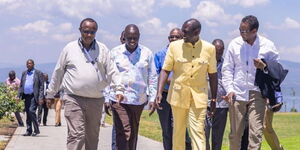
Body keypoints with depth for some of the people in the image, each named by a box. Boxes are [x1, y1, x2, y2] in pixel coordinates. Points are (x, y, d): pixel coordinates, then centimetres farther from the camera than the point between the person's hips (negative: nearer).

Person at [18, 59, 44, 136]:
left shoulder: (38, 73, 0)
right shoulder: (24, 73, 16)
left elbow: (41, 86, -4)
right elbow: (21, 85, 18)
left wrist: (40, 97, -12)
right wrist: (19, 96, 8)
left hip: (34, 96, -6)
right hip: (26, 96, 6)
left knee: (31, 111, -17)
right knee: (27, 113, 7)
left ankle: (36, 130, -8)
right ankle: (29, 131, 13)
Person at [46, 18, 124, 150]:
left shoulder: (103, 50, 7)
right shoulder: (70, 48, 4)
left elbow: (112, 71, 6)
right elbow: (58, 72, 11)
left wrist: (119, 89, -9)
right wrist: (50, 94, 15)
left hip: (96, 100, 3)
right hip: (73, 99, -3)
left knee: (93, 136, 11)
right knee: (76, 134, -14)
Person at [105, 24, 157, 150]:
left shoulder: (147, 53, 5)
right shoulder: (115, 52, 2)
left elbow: (152, 78, 10)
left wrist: (152, 98, 5)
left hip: (139, 100, 2)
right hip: (119, 99, -2)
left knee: (133, 134, 10)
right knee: (122, 133, -12)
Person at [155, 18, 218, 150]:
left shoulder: (209, 49, -1)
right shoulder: (175, 46, -2)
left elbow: (213, 75, 6)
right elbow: (165, 70, -2)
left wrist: (214, 99, 7)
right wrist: (159, 92, -12)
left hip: (199, 96, -1)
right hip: (178, 94, 1)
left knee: (198, 131, -7)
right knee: (178, 129, 10)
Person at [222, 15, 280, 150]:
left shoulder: (268, 46, 1)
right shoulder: (235, 44, 4)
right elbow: (227, 68, 9)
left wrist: (264, 67, -12)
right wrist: (229, 89, -1)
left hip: (257, 94, -1)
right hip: (237, 93, 1)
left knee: (256, 132, -9)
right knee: (235, 132, 5)